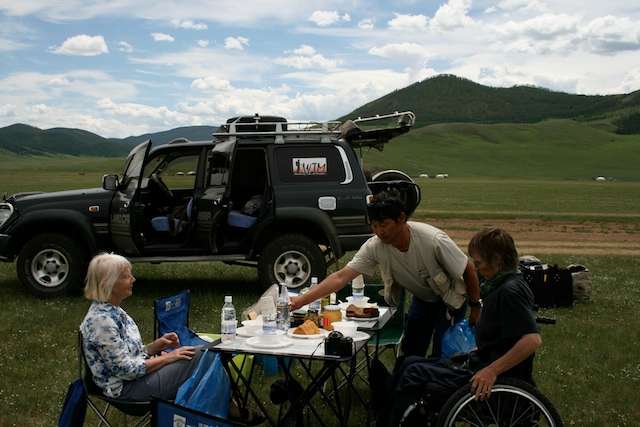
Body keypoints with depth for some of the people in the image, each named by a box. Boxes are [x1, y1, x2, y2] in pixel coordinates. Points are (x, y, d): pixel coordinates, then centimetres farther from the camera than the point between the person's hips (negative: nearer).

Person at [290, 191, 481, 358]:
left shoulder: (433, 240, -34)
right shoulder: (374, 246, -24)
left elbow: (468, 270, -20)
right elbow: (341, 277, -26)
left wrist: (475, 306, -12)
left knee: (442, 356, -9)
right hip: (421, 299, 4)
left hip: (450, 300, -4)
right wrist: (301, 300, -33)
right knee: (410, 353, 7)